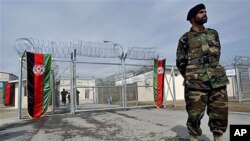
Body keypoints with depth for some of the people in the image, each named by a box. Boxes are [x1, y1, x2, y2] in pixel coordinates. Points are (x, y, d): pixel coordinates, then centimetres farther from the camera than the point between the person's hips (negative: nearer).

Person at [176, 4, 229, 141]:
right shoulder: (185, 38, 5)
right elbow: (180, 62, 7)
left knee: (220, 113, 6)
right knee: (195, 114, -4)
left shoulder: (213, 33, 18)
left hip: (218, 80, 5)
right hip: (196, 82, -4)